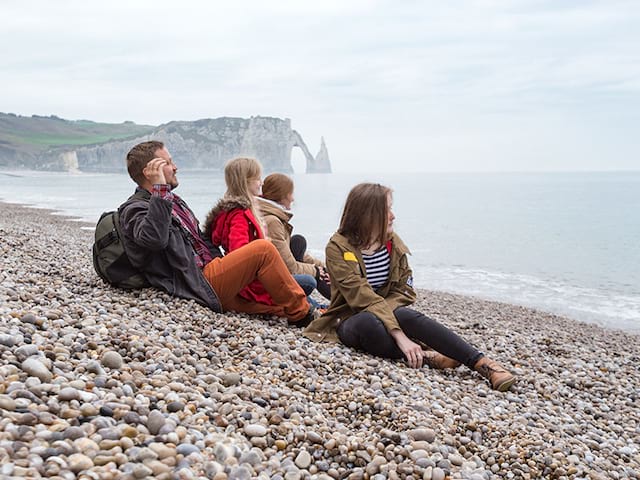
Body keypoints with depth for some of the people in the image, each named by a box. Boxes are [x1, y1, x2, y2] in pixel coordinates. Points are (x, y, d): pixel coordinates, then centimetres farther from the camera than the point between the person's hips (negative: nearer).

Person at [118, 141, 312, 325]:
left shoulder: (173, 201, 22)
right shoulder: (134, 210, -8)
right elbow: (155, 239, -31)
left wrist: (223, 265, 20)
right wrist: (160, 190, -26)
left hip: (208, 270, 10)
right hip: (200, 287, -10)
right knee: (264, 249, -15)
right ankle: (302, 314, -5)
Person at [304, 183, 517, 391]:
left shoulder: (392, 241, 0)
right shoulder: (338, 247, -17)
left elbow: (405, 291, -1)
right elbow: (363, 298, -26)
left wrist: (382, 311, -20)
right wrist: (400, 336, -35)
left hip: (385, 312, 3)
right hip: (351, 321, -3)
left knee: (406, 316, -31)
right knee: (368, 322, -39)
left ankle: (481, 362, -37)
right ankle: (425, 357, -29)